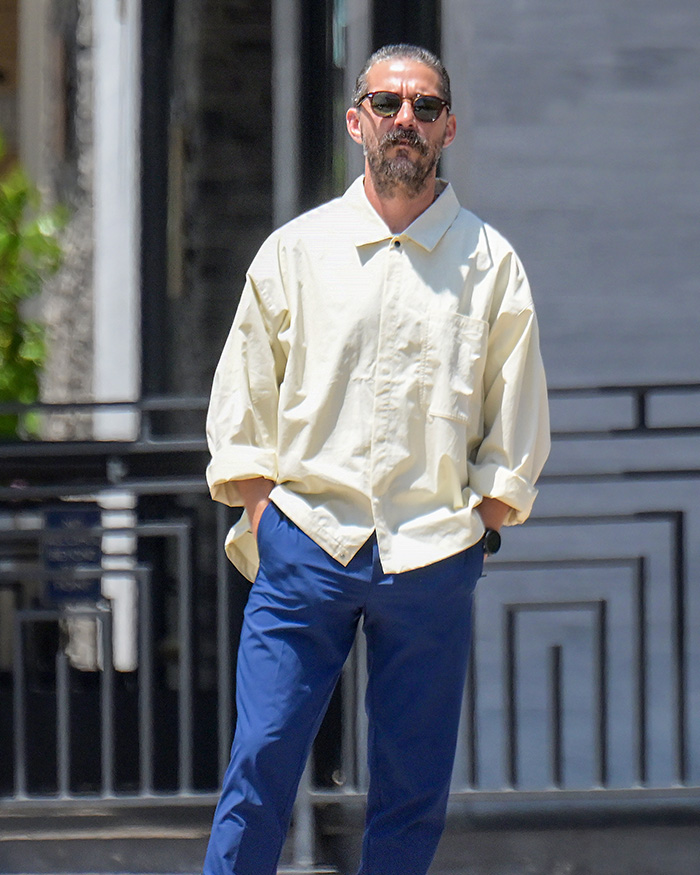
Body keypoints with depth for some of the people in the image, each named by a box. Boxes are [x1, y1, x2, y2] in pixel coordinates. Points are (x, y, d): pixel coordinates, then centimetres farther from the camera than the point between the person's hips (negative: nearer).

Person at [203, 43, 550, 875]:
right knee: (261, 761, -8)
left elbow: (517, 428, 10)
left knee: (413, 789, 1)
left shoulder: (490, 263, 6)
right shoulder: (294, 251, 7)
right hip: (305, 542, 0)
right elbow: (240, 402, 10)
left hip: (433, 557, 0)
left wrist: (476, 527, 0)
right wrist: (265, 516, 0)